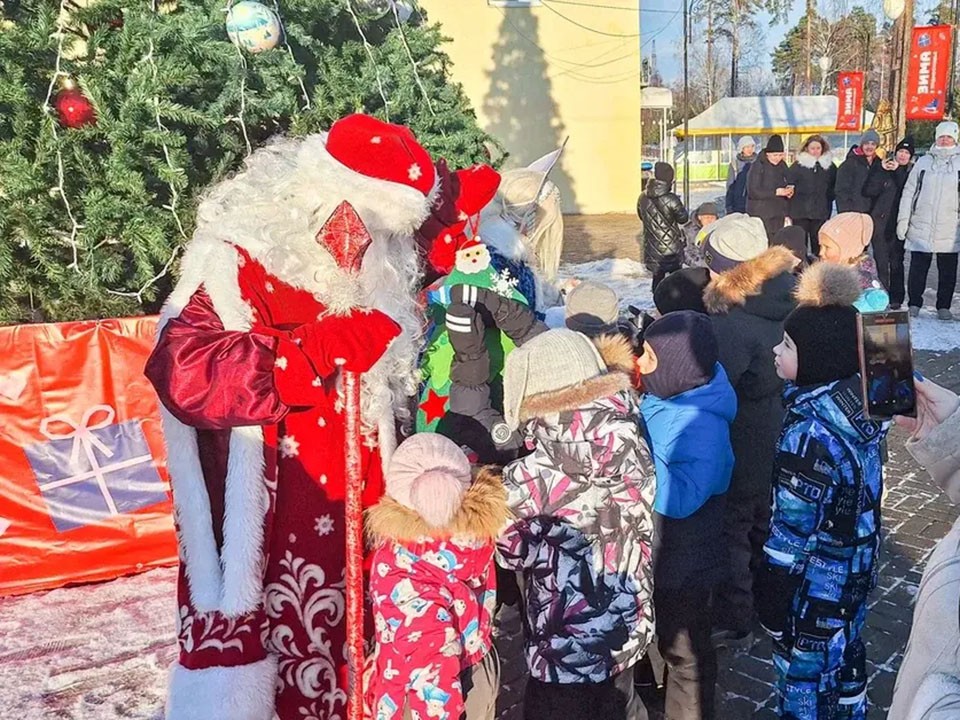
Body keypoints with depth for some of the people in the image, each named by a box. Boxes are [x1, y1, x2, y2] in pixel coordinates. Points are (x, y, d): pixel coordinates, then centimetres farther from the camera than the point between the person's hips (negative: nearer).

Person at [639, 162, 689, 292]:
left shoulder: (643, 198, -4)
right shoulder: (671, 199, -21)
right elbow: (683, 218, -8)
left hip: (652, 248, 4)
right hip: (672, 247, -4)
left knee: (657, 276, 16)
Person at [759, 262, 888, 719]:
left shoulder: (810, 432, -31)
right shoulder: (856, 394, -7)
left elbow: (792, 531, -24)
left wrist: (771, 602, -14)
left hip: (815, 580, -8)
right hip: (856, 566, 8)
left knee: (802, 670, 12)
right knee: (843, 653, 27)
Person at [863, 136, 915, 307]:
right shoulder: (880, 167, 7)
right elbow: (869, 191, -3)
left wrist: (897, 170, -10)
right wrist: (881, 170, -10)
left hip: (899, 223, 0)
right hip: (880, 221, 0)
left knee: (896, 261, 0)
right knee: (881, 261, 1)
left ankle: (896, 298, 6)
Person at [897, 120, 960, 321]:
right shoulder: (923, 162, 9)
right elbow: (909, 191, 9)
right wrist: (903, 219, 2)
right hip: (920, 228, 0)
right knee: (917, 269, 3)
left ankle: (944, 307, 15)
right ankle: (914, 304, 14)